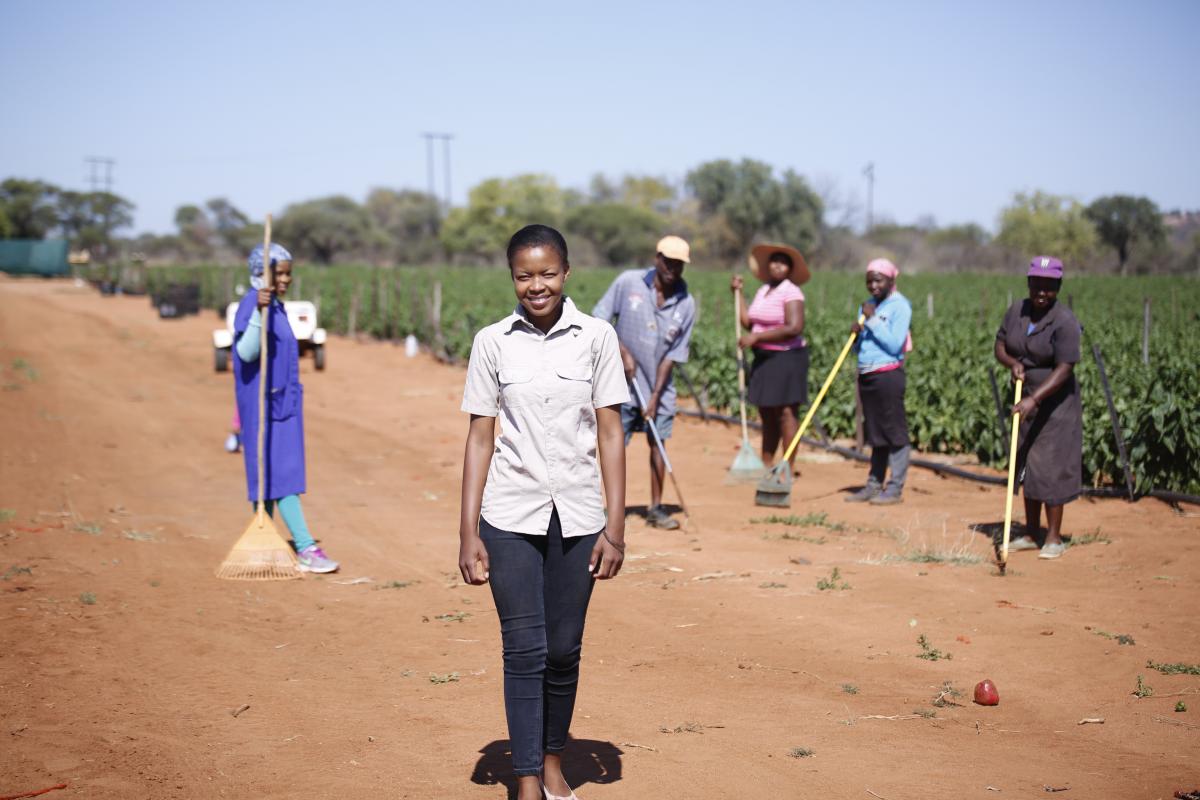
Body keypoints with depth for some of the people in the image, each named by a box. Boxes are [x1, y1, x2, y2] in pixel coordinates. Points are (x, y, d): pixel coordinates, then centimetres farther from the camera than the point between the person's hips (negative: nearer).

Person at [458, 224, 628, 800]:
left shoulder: (596, 337, 0)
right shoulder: (492, 342, 1)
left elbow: (610, 434, 1)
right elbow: (480, 438, 3)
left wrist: (615, 527, -3)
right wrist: (467, 532, -1)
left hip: (577, 516, 1)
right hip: (510, 517, -1)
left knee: (564, 651, 8)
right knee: (525, 649, -4)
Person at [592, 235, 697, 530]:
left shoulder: (686, 304, -5)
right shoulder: (628, 282, -9)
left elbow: (674, 353, -4)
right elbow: (600, 319, -4)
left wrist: (655, 395, -10)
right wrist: (623, 353, -13)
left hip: (659, 386, 2)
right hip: (623, 381, -2)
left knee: (657, 442, 2)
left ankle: (656, 508, 10)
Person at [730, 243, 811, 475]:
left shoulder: (791, 292, -11)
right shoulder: (762, 291, 13)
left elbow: (794, 328, -22)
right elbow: (748, 322, 7)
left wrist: (756, 337, -21)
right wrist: (738, 293, 7)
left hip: (787, 358, -8)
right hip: (763, 358, 8)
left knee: (786, 412, -7)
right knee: (767, 413, 13)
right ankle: (766, 465, 20)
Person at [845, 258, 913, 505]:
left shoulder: (899, 306, -6)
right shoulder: (867, 306, 15)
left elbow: (894, 345, -16)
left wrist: (872, 320, -14)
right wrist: (856, 332, -3)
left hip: (888, 375, -8)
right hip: (866, 374, 8)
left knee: (894, 431, -4)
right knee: (874, 432, 12)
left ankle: (895, 488, -2)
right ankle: (874, 484, 18)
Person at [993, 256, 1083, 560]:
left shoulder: (1065, 321, -19)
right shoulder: (1016, 311, 0)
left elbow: (1065, 369, -24)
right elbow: (1000, 345, 9)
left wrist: (1034, 399, -33)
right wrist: (1012, 362, -14)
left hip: (1056, 403, -7)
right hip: (1027, 401, 7)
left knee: (1051, 468, -5)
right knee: (1026, 466, 12)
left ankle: (1054, 538, 5)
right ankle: (1031, 534, 22)